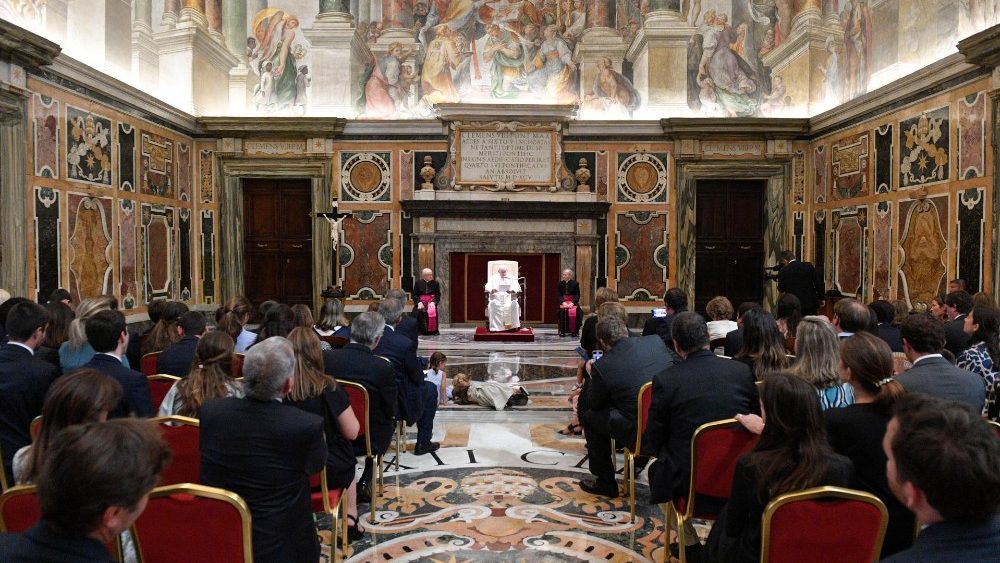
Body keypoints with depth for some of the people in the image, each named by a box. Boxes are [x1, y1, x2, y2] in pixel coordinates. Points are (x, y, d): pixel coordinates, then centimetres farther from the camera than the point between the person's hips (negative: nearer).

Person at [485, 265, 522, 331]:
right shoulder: (493, 278, 13)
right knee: (492, 304, -33)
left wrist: (512, 290, -25)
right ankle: (494, 327, -32)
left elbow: (516, 286, -1)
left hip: (509, 297, 0)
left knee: (514, 304, -32)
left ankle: (514, 325, -27)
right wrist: (492, 289, -23)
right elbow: (488, 286, 1)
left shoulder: (512, 278, 12)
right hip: (496, 297, 0)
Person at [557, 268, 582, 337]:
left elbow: (577, 295, -2)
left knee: (576, 312, -29)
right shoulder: (560, 283, 6)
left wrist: (572, 303, -18)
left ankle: (575, 331, -19)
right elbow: (558, 295, 3)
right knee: (562, 311, -29)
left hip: (573, 302, -1)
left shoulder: (575, 283, 1)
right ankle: (562, 331, -21)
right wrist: (563, 302, -15)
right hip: (563, 301, 1)